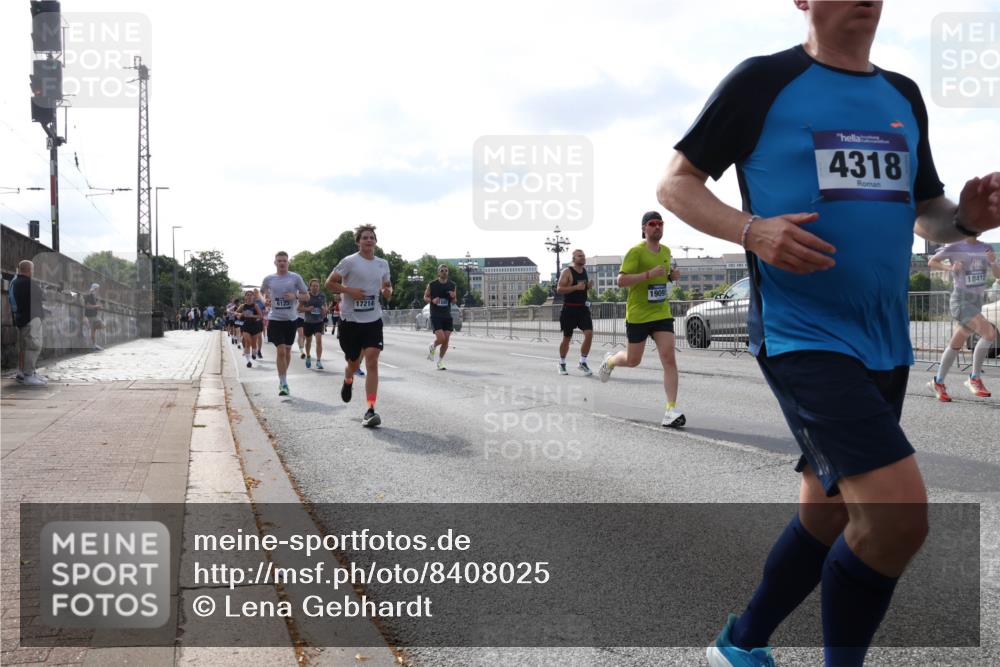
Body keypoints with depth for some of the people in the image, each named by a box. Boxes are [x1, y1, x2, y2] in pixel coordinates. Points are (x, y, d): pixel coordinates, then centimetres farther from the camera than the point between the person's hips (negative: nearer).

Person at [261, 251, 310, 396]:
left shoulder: (295, 277, -2)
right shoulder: (269, 279, 2)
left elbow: (306, 296, 2)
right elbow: (262, 292, 22)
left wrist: (295, 296, -15)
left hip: (291, 319, 1)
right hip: (275, 319, -1)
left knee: (287, 350, 14)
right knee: (281, 351, -12)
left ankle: (283, 379, 33)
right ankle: (283, 384, -6)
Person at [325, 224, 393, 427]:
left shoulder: (383, 264, 8)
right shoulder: (349, 262, -6)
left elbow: (387, 285, 23)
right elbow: (329, 283, -3)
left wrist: (388, 291, 0)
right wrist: (350, 290, -17)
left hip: (373, 319, 2)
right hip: (350, 319, -2)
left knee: (372, 361, -12)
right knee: (354, 362, 11)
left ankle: (370, 410, -13)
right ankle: (348, 381, 50)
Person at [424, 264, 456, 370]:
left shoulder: (452, 285, 7)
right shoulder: (432, 285, -2)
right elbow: (425, 298, 6)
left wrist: (453, 297, -8)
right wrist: (432, 300, -15)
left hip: (447, 316, 4)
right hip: (435, 315, -4)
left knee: (446, 340, 0)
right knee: (441, 338, -16)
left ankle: (440, 361, 17)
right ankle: (432, 348, 18)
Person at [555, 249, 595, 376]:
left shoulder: (584, 270, 11)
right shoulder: (567, 272, -10)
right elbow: (559, 289, -17)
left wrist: (589, 286, 4)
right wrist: (576, 287, -25)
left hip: (583, 308, 5)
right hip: (569, 308, -5)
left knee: (589, 334, -11)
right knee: (567, 337, 5)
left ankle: (583, 363, 2)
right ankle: (562, 364, 24)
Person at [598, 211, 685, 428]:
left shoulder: (666, 251, 11)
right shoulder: (636, 251, -11)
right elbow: (621, 281, -18)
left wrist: (670, 275, 8)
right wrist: (649, 274, -27)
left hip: (662, 314, 4)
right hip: (638, 315, -4)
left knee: (669, 358, -12)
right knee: (633, 361, 10)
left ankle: (671, 410, -13)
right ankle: (610, 360, 46)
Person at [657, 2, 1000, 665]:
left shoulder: (904, 96, 15)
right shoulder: (763, 81, -3)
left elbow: (926, 212, 22)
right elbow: (675, 182, -2)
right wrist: (752, 230, -19)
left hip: (884, 343, 8)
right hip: (801, 335, -7)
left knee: (827, 514, 15)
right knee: (899, 513, -19)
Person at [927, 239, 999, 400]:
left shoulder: (985, 248, 8)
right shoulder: (954, 247, -6)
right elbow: (931, 262, 2)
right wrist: (950, 268, -16)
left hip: (977, 302, 6)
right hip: (961, 301, -6)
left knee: (956, 345, 12)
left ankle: (938, 382, 26)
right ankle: (975, 379, -11)